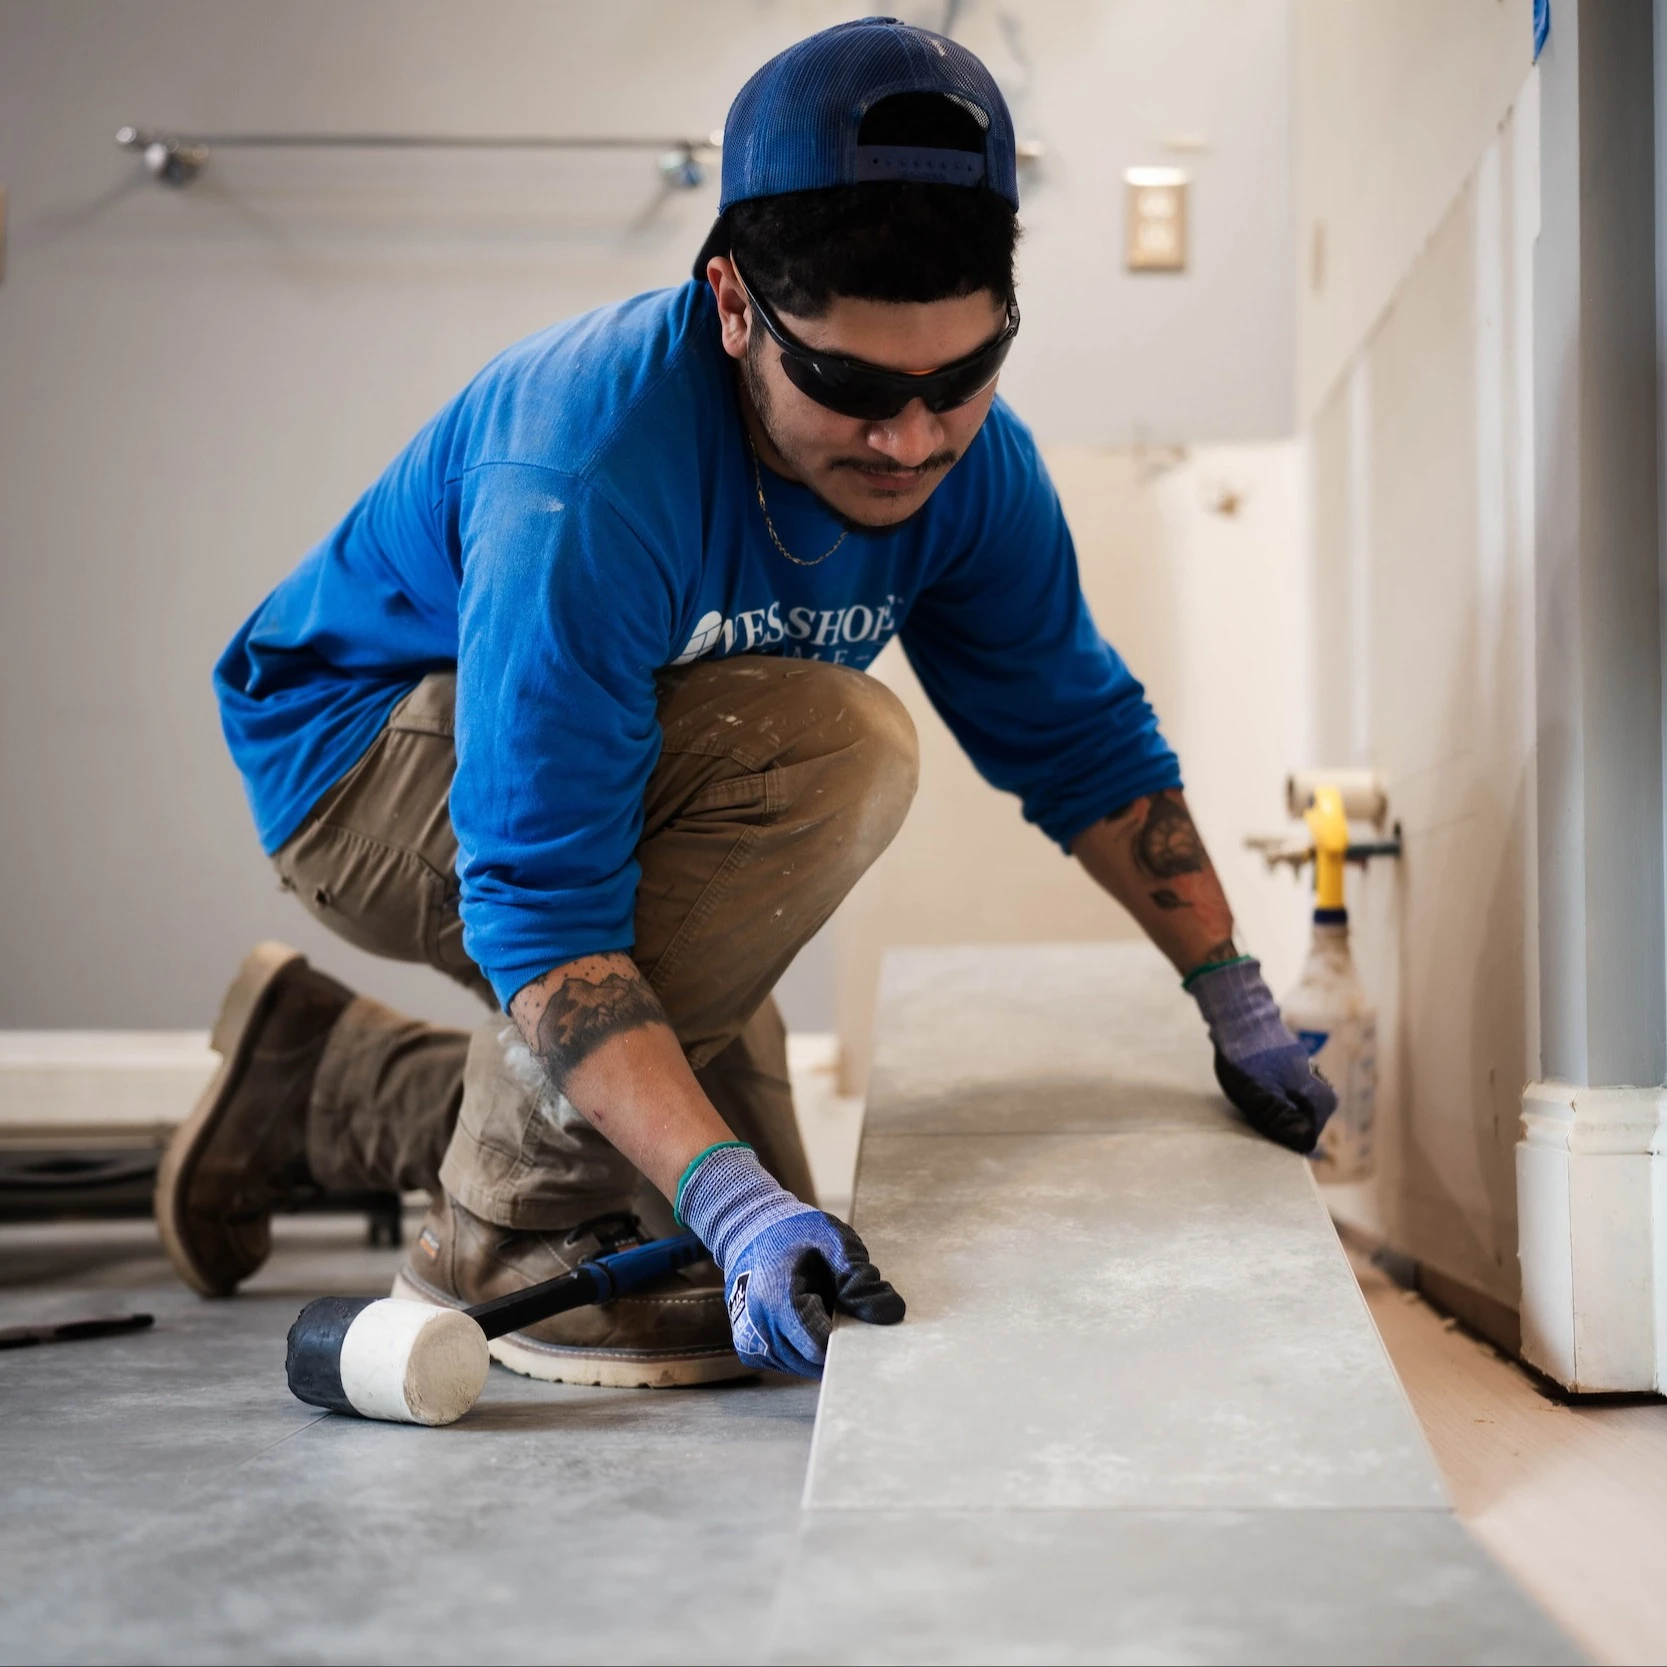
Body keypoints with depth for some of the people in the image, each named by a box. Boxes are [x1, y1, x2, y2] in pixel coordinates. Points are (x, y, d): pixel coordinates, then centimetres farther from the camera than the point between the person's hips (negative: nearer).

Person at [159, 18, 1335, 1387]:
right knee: (828, 745, -34)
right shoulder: (588, 490, -38)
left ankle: (325, 1081, 24)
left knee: (776, 1262, 12)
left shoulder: (966, 457, -16)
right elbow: (541, 912, -38)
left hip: (616, 789, 7)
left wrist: (1237, 1005, -3)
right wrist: (732, 1199, -47)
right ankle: (515, 1226, -19)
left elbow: (1082, 736, -2)